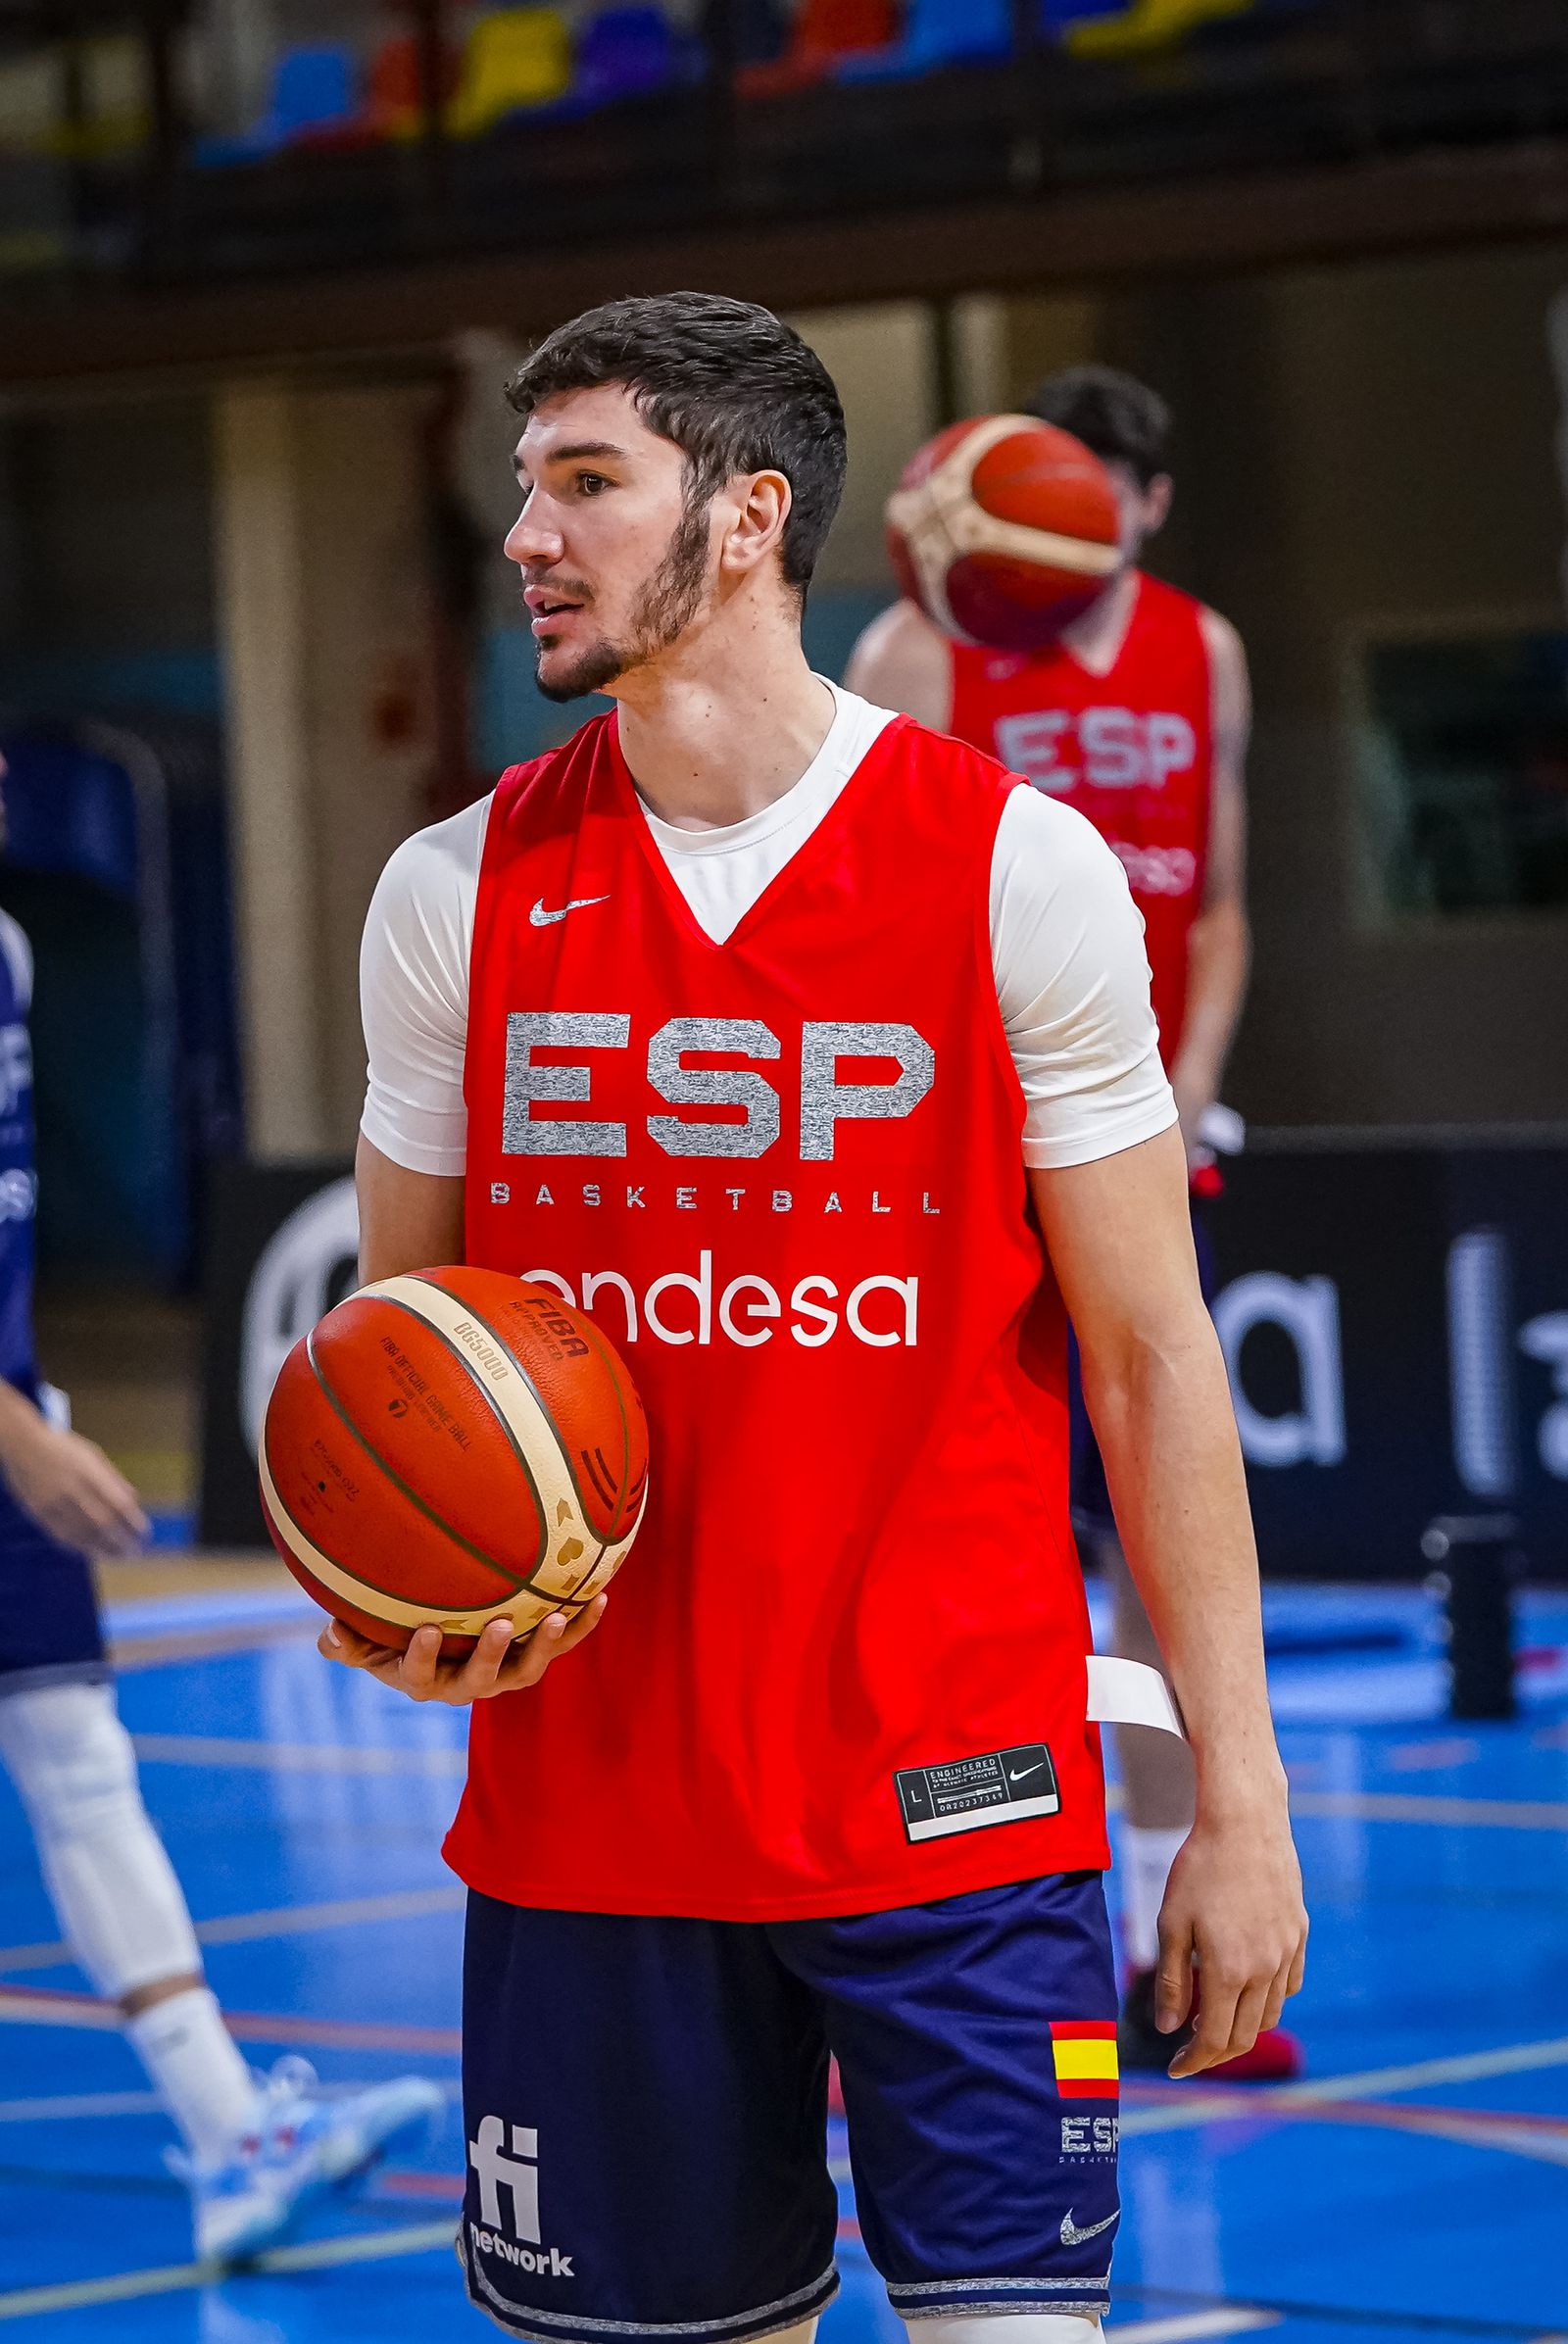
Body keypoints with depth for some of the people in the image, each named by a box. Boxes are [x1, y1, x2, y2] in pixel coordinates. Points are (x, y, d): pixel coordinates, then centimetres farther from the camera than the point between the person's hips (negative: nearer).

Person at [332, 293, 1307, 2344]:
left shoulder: (1021, 869, -3)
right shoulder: (456, 891, 5)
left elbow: (1150, 1357, -1)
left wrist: (1238, 1803, -3)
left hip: (957, 1796, -3)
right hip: (584, 1810, 3)